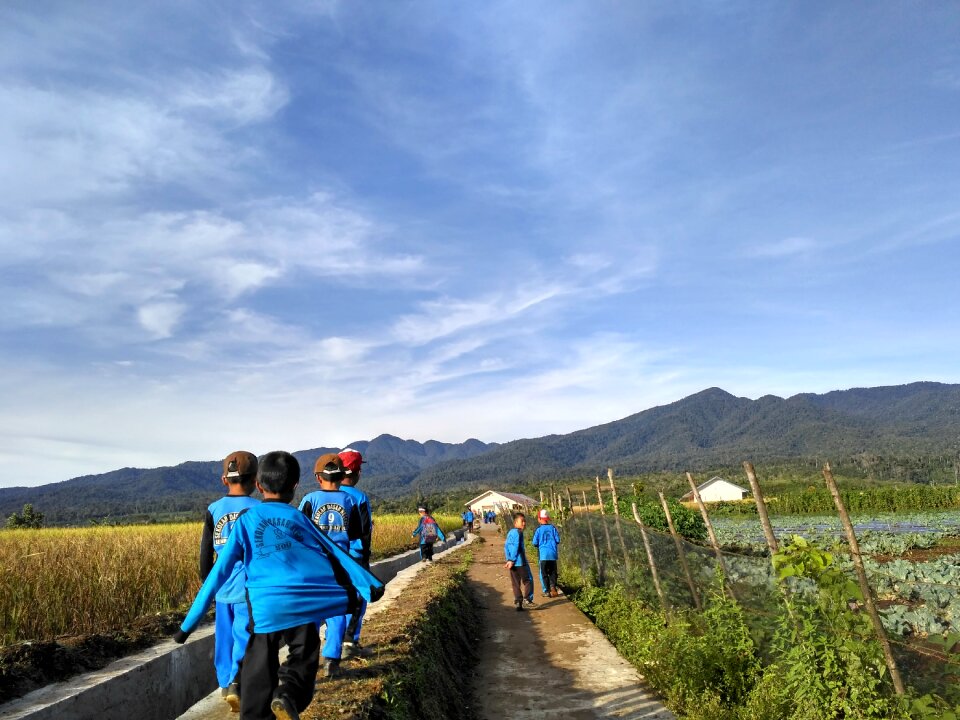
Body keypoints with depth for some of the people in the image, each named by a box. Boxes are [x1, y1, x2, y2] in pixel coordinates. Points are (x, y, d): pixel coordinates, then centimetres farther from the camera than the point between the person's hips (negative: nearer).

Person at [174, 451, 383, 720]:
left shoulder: (245, 520, 11)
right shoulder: (298, 517, 15)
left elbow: (220, 572, 8)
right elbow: (335, 555, 15)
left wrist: (189, 623, 13)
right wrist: (371, 585, 16)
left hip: (264, 608, 0)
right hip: (303, 603, 1)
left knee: (258, 678, 13)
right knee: (302, 660, 17)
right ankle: (289, 696, -10)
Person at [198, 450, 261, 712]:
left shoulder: (214, 510, 2)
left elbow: (206, 551, 8)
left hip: (222, 587, 4)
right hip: (250, 587, -4)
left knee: (224, 637, 19)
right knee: (245, 637, 0)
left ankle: (225, 685, 31)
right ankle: (236, 683, -18)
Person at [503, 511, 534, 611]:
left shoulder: (510, 533, 15)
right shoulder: (518, 532, -11)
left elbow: (506, 546, 11)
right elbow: (516, 547, -17)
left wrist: (508, 560, 4)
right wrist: (512, 560, -15)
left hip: (512, 562, 7)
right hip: (521, 561, -7)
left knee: (515, 583, 10)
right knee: (528, 580, 4)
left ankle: (518, 601, 8)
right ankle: (527, 599, -3)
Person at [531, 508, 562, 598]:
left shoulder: (539, 530, -8)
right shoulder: (553, 528, -1)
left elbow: (535, 543, -6)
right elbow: (558, 540, 2)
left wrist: (532, 542, 16)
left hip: (543, 554, -2)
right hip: (553, 554, 2)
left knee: (544, 573, 9)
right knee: (553, 572, 15)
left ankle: (547, 591, 6)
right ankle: (553, 587, -5)